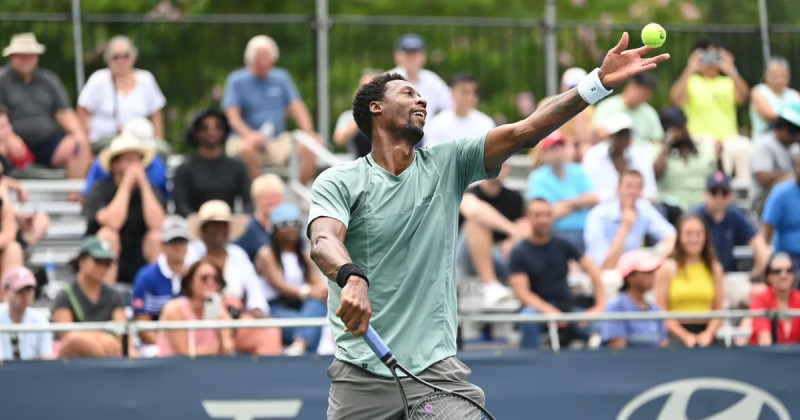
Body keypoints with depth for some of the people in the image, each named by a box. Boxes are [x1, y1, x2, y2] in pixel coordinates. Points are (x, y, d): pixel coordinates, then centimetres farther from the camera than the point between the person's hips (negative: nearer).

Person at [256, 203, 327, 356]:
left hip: (302, 307, 4)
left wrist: (323, 289, -17)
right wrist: (306, 292, -24)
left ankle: (300, 343, -60)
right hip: (277, 308, -4)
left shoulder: (305, 256, 23)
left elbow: (318, 283, 10)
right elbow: (279, 285, -8)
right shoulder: (267, 255, 6)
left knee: (317, 303, -35)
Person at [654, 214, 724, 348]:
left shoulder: (714, 269, 13)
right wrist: (685, 336, -10)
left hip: (705, 334, 2)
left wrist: (708, 333, -7)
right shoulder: (668, 269, 4)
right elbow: (661, 311, -1)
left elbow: (718, 309, 11)